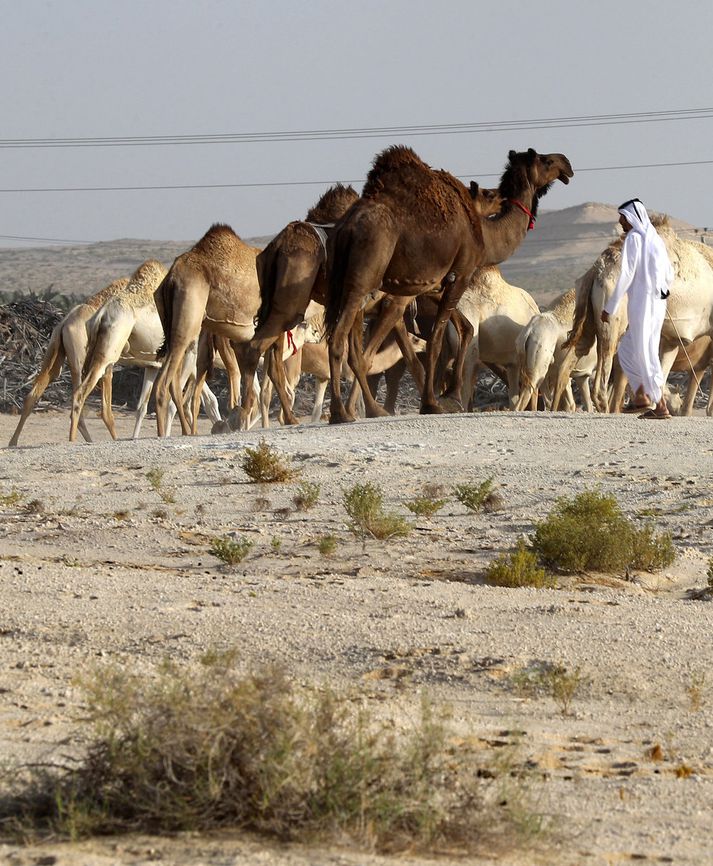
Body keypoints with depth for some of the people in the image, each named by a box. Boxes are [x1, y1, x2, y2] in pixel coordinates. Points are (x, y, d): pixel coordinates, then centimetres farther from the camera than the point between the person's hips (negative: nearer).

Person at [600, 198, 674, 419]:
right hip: (659, 302, 8)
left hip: (641, 301, -8)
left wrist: (610, 307, -10)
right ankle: (641, 397, 13)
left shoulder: (634, 238, -10)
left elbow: (626, 275, -14)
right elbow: (669, 275, 18)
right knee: (626, 349, 18)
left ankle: (661, 406, -7)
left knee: (646, 355, -5)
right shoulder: (656, 239, 14)